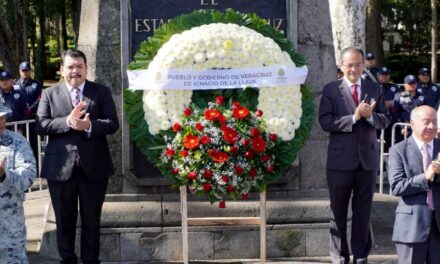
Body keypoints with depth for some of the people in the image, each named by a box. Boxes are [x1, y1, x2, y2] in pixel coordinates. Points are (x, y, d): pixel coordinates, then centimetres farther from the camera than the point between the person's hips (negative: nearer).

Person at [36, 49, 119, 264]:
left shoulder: (101, 92, 4)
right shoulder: (49, 94, 4)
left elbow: (113, 124, -5)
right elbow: (41, 125, -6)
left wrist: (89, 125, -23)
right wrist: (67, 121, -21)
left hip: (93, 166, 0)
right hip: (60, 166, 0)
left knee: (92, 219, 10)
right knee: (64, 219, 12)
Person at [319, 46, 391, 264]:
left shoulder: (374, 89, 7)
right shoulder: (331, 90, -2)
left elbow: (386, 120, 4)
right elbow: (325, 122, -13)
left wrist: (370, 116, -16)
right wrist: (354, 117, -21)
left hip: (367, 159, 3)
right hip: (341, 160, -2)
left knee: (363, 211, 11)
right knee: (338, 211, 7)